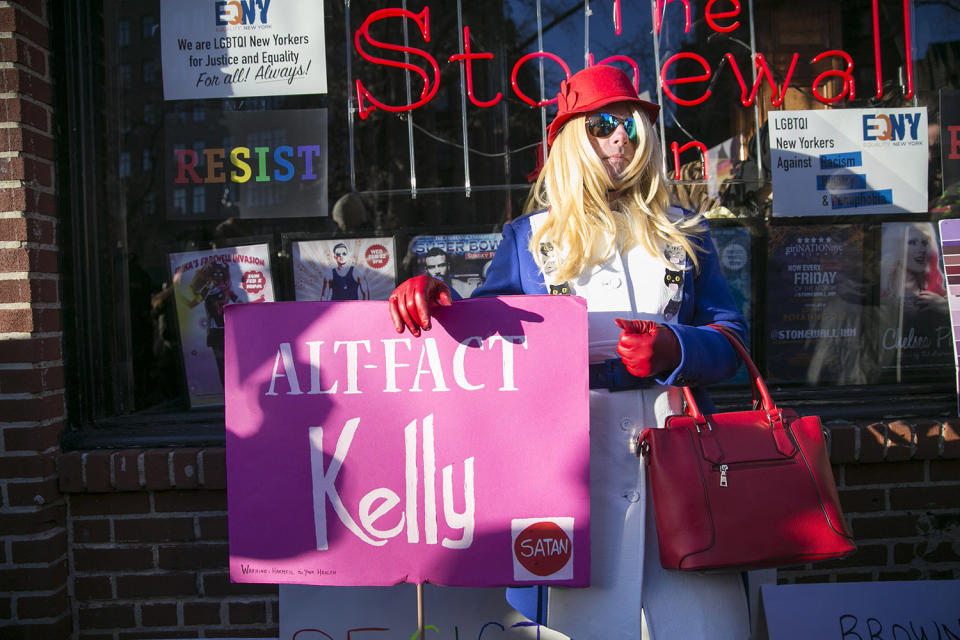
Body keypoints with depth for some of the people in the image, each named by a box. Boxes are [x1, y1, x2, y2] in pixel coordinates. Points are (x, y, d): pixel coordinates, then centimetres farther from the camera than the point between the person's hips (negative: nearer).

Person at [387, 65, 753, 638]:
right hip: (572, 456, -1)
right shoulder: (528, 238, 14)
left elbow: (730, 339, 10)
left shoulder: (683, 235, 16)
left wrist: (674, 349, -12)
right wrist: (435, 297, -13)